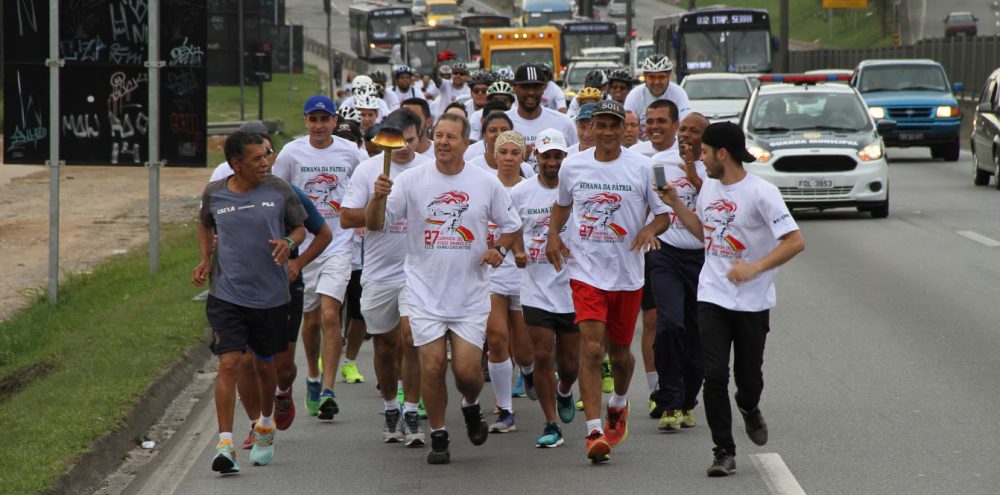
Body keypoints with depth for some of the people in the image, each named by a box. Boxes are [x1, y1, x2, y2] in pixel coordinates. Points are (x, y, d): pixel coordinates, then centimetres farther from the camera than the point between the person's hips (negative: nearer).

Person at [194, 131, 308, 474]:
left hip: (271, 296, 1)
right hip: (226, 295, -1)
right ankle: (225, 444, -12)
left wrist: (289, 243, -12)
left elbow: (299, 227, 10)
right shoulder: (214, 194, 0)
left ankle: (265, 427, 41)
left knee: (265, 365, 15)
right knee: (228, 364, -13)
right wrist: (205, 260, 7)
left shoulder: (279, 192, -3)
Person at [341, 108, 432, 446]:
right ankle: (391, 410, 29)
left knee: (411, 337, -14)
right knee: (385, 343, 12)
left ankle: (411, 416, -7)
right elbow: (346, 218, -5)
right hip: (378, 273, 2)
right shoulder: (368, 169, 0)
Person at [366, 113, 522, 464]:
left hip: (470, 296, 0)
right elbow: (375, 225, -4)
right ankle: (438, 438, 13)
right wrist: (377, 198, -25)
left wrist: (499, 250, -7)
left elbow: (510, 225, 13)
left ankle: (471, 407, 29)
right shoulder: (411, 181, -2)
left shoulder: (486, 183, 1)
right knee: (432, 367, -4)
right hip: (425, 293, 0)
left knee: (467, 370, -5)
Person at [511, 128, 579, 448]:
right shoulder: (520, 192, 1)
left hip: (573, 288, -1)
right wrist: (518, 251, -3)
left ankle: (564, 391, 43)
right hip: (536, 289, 1)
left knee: (570, 363, 8)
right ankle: (551, 425, 6)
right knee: (542, 356, -5)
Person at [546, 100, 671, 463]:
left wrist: (651, 229, -18)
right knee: (591, 348, -15)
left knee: (620, 352, 13)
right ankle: (594, 431, -18)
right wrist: (553, 235, 4)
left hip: (628, 274, 1)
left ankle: (619, 404, 45)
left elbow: (664, 212, 4)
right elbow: (562, 204, 22)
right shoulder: (572, 166, 3)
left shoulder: (641, 167, -2)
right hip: (586, 270, -1)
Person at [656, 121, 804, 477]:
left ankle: (749, 409, 45)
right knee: (714, 376, -8)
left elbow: (795, 241, -19)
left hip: (753, 302, -4)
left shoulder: (761, 193, -15)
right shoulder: (709, 187, 7)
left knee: (748, 377, 9)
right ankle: (724, 452, -2)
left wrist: (755, 268, -26)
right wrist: (676, 204, 11)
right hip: (712, 297, 4)